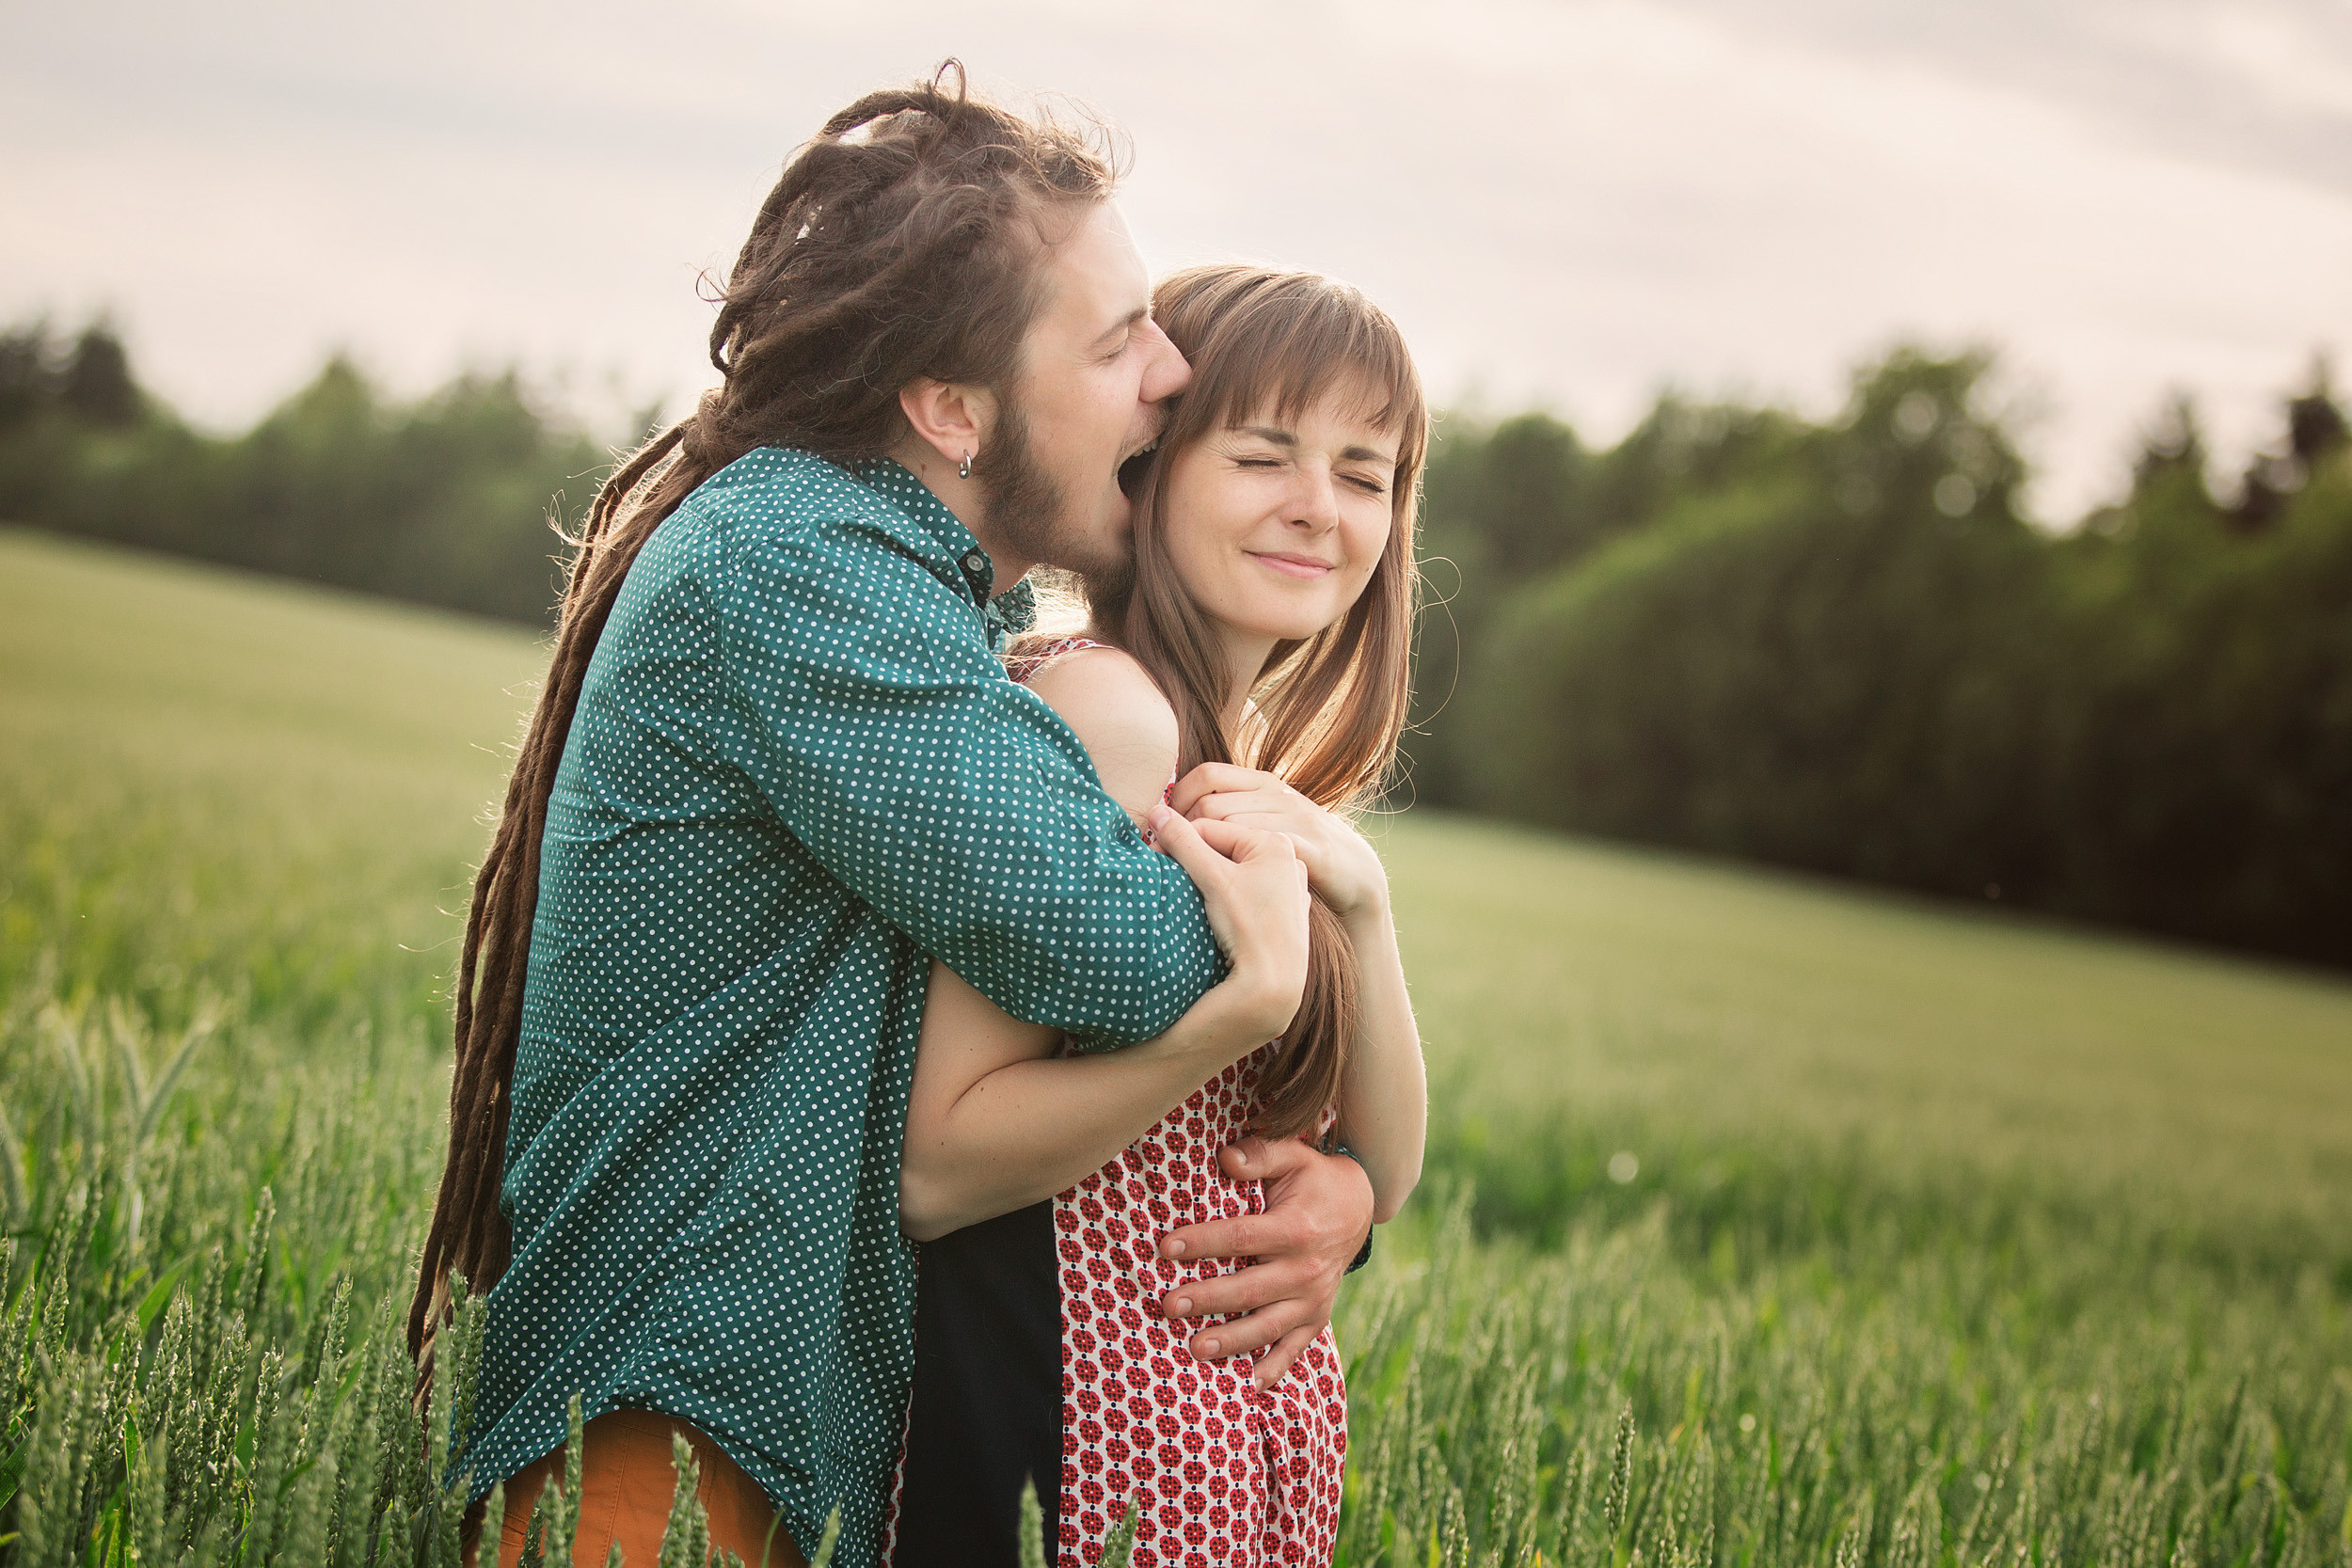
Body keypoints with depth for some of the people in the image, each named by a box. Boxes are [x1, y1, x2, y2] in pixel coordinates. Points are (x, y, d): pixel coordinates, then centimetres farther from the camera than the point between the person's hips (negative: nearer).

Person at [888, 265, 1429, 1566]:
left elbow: (1382, 1172, 3)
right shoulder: (1101, 705, -17)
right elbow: (935, 1171, -22)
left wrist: (1359, 909, -13)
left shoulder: (1255, 762, 10)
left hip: (1263, 1402, 9)